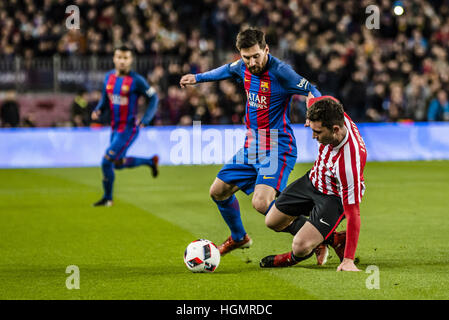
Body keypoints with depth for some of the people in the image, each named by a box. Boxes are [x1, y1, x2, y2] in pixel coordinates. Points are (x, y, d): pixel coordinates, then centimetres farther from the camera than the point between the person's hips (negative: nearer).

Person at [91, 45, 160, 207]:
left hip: (129, 128, -7)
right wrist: (98, 110, -4)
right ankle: (151, 161, 39)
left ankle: (107, 198, 8)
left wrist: (145, 120, -17)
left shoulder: (136, 80, -14)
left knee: (107, 162, -10)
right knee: (119, 163, 18)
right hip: (115, 128, 7)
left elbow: (154, 98, -7)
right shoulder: (109, 77, 4)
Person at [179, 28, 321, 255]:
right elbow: (228, 70, 26)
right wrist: (198, 78, 35)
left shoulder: (279, 71, -19)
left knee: (261, 203, -26)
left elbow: (312, 92, -18)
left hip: (277, 149, -8)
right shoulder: (244, 67, 2)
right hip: (251, 146, 8)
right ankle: (238, 237, 40)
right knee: (218, 192, 15)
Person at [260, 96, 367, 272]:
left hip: (335, 197, -7)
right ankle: (332, 238, 25)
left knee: (301, 247, -22)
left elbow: (353, 214, -37)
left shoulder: (349, 163, -43)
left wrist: (348, 260, -35)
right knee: (273, 222, 17)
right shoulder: (330, 111, -27)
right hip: (313, 180, 8)